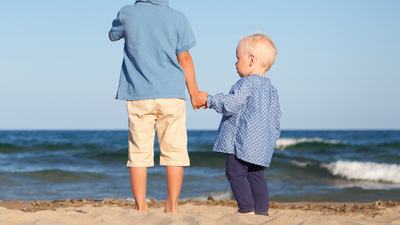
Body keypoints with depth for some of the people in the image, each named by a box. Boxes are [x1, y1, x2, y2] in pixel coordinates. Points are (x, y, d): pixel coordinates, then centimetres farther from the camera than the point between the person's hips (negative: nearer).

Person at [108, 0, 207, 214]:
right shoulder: (177, 18, -3)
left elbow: (112, 35, 20)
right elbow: (184, 58, -1)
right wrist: (194, 93, 8)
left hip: (138, 95, 1)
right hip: (171, 94, -1)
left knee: (139, 152, 4)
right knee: (174, 150, 7)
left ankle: (141, 206, 2)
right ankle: (172, 204, 6)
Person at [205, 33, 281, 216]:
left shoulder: (247, 83, -11)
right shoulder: (270, 88, 16)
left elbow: (231, 104, -20)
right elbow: (274, 116, 17)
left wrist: (210, 100, -8)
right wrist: (271, 137, 25)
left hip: (244, 140, -9)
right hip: (262, 143, 9)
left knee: (235, 173, -4)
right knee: (256, 176, 12)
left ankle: (247, 209, -9)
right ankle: (261, 209, 9)